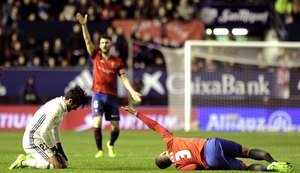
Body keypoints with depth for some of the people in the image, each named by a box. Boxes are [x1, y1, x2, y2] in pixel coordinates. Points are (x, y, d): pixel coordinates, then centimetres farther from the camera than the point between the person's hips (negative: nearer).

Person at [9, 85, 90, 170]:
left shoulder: (61, 106, 8)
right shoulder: (56, 109, -23)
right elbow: (44, 132, -23)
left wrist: (59, 147, 13)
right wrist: (54, 149, -11)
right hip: (32, 141, -10)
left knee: (64, 163, 10)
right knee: (57, 165, -22)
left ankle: (31, 158, 14)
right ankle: (24, 162, -11)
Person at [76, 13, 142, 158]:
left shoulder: (117, 61, 7)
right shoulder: (96, 56, 6)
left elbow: (123, 78, 2)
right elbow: (88, 41, -3)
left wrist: (132, 91, -11)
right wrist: (83, 25, -15)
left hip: (112, 96, 1)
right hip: (98, 94, -1)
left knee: (115, 127, 2)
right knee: (97, 123, -17)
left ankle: (111, 145, 32)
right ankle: (99, 150, -5)